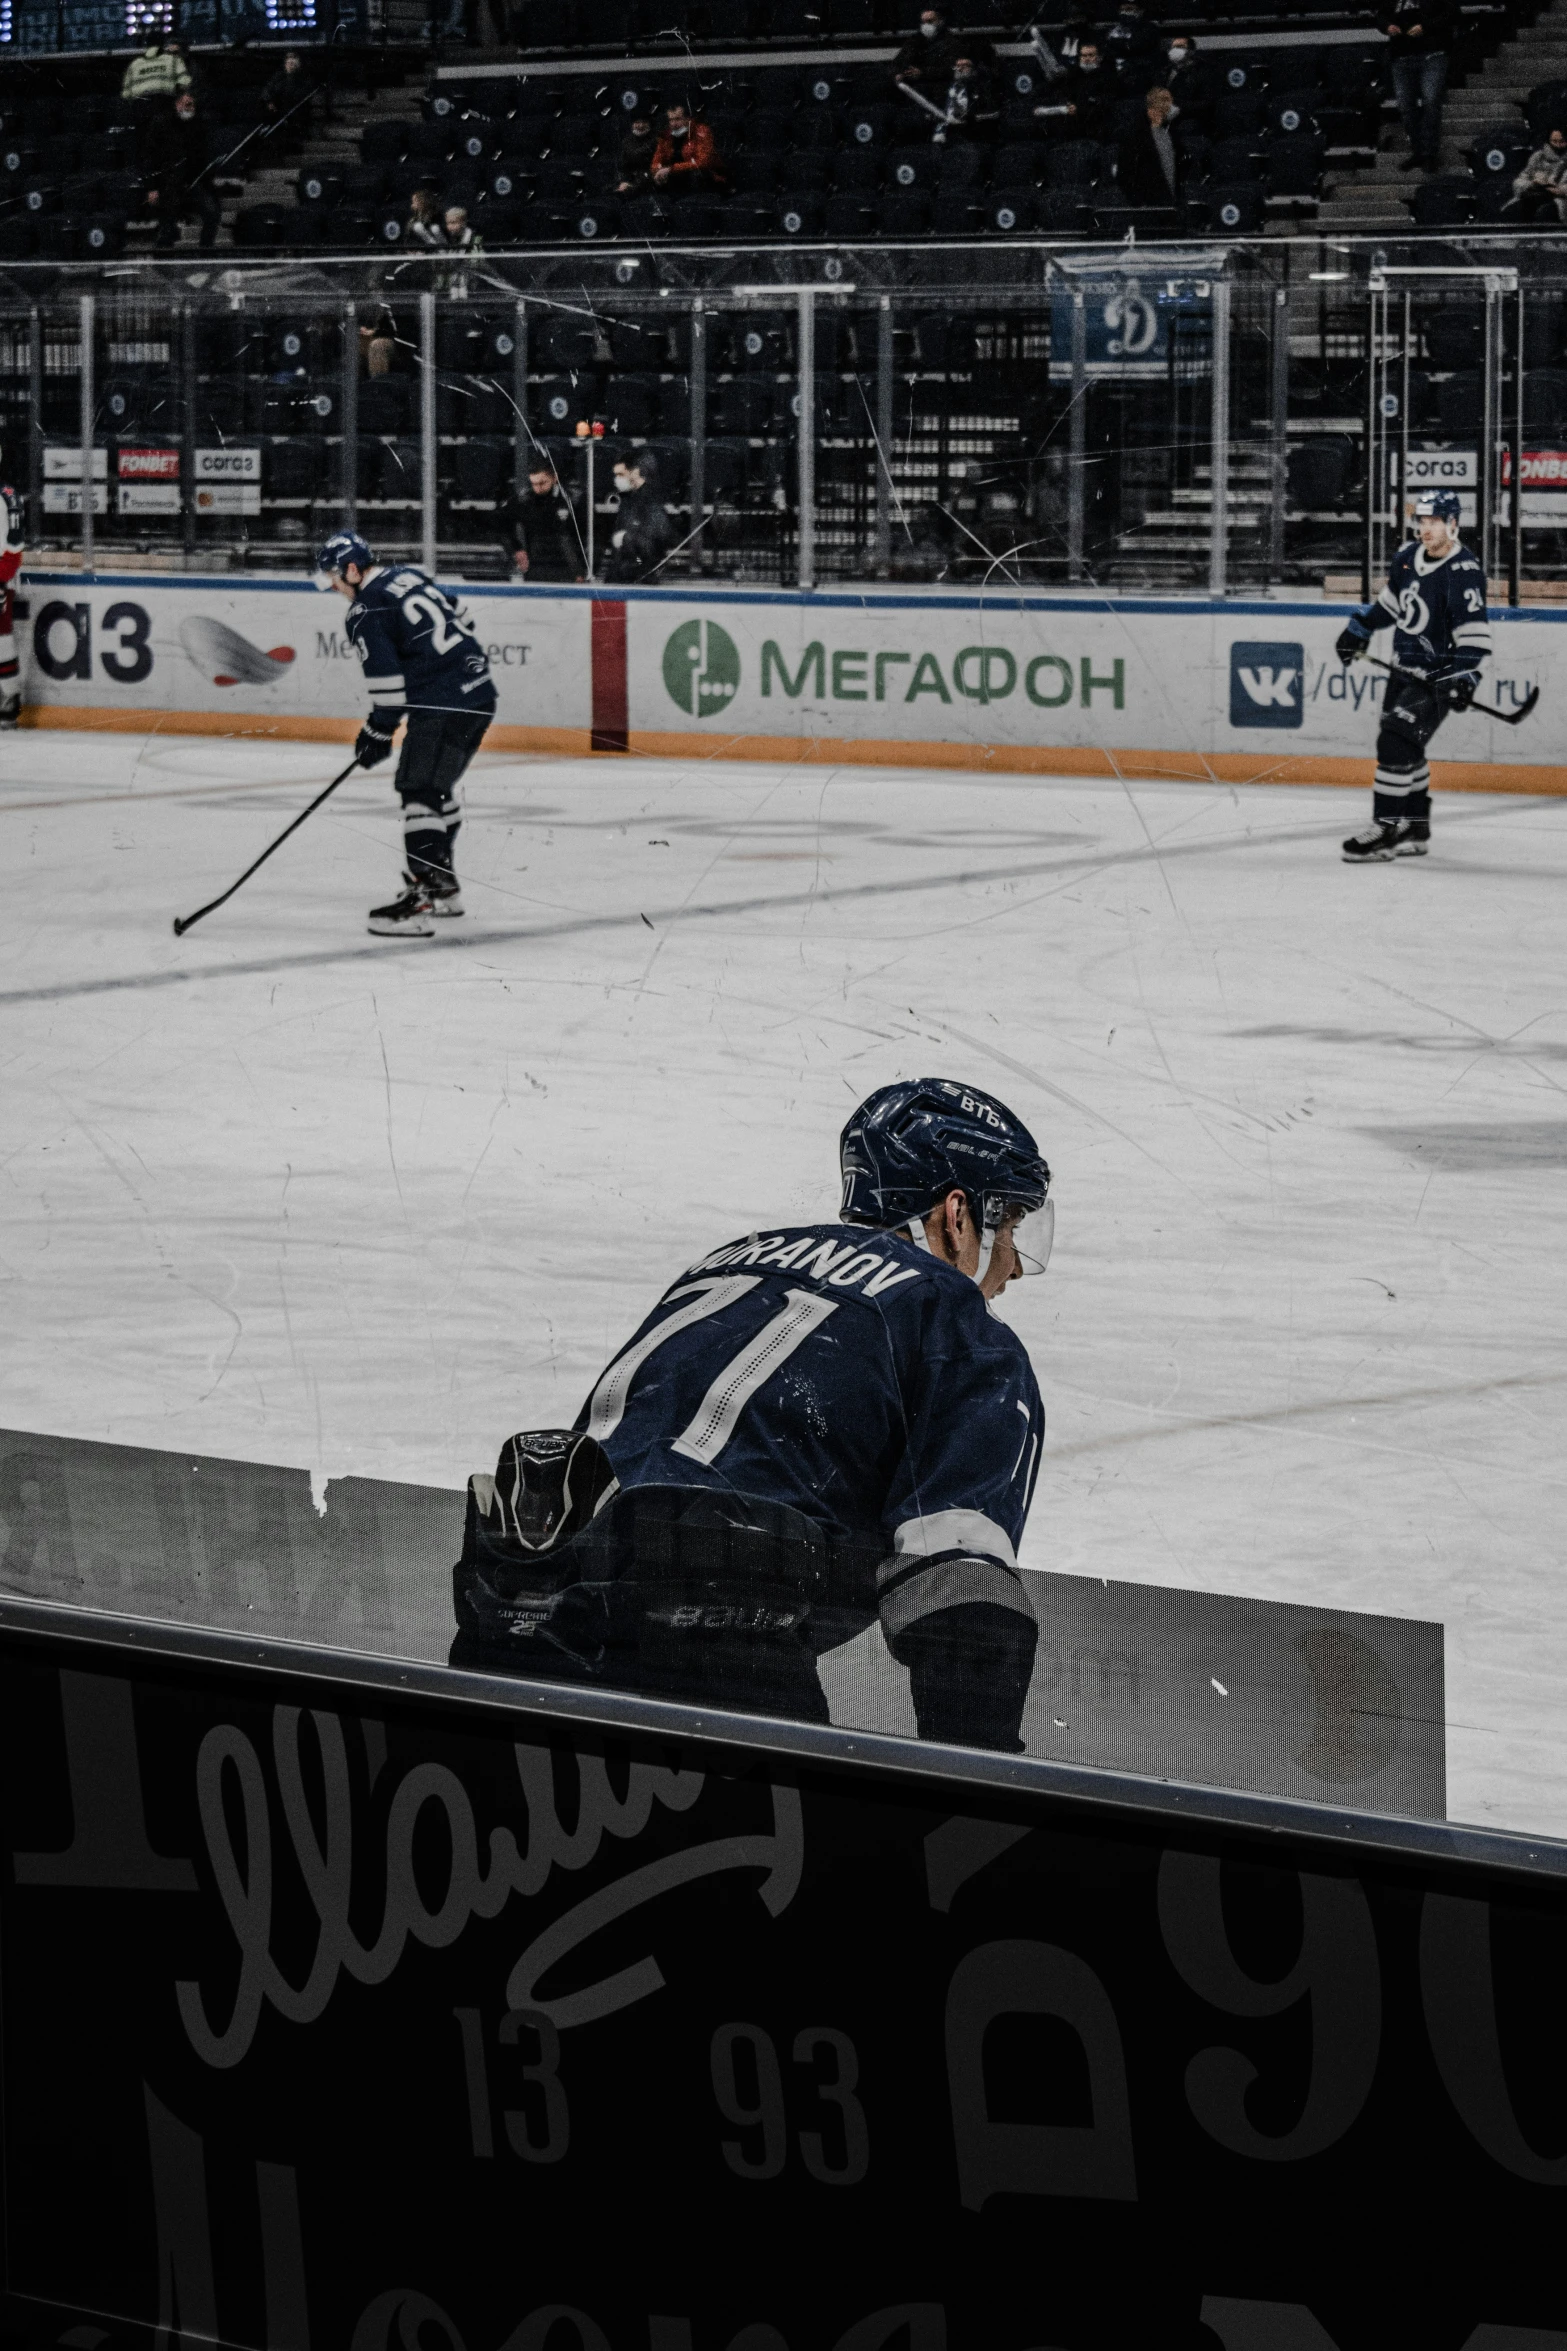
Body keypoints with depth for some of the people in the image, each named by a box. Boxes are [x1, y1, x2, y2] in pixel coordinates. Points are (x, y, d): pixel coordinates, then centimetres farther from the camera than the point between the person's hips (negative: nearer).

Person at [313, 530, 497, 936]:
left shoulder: (366, 611, -9)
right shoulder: (410, 575, 16)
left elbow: (386, 680, -12)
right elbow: (461, 622, 24)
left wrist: (379, 732, 0)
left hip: (442, 705, -10)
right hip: (480, 691, 10)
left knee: (420, 791, -11)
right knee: (438, 787, 23)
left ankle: (419, 901, -18)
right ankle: (442, 884, 33)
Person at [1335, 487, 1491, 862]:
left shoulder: (1463, 572, -20)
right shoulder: (1408, 557, 3)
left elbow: (1474, 632, -25)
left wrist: (1465, 676, -35)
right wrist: (1360, 628, 27)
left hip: (1437, 679, -8)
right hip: (1404, 671, 8)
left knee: (1395, 744, -17)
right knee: (1405, 750, 13)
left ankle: (1385, 831, -15)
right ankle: (1415, 830, 25)